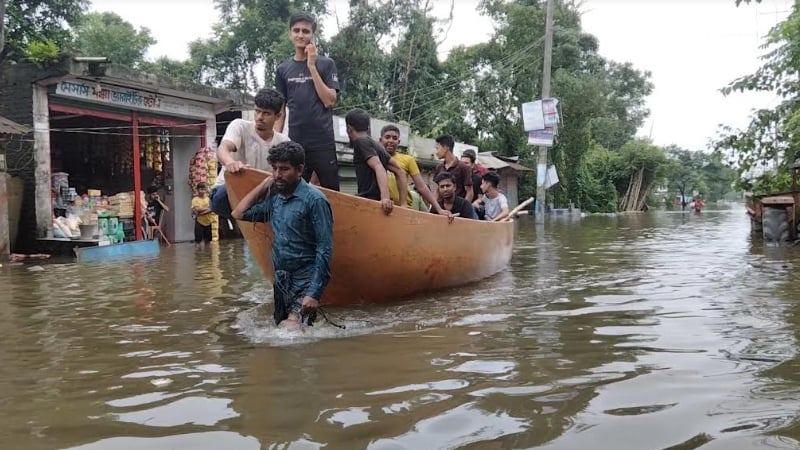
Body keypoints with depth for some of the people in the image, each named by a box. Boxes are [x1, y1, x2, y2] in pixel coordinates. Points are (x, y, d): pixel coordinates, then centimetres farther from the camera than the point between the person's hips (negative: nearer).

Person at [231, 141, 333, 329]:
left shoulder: (314, 200, -12)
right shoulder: (274, 199, 9)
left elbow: (324, 249, -14)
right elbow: (239, 213, 17)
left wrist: (315, 293, -19)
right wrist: (264, 184, 10)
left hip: (305, 280, -7)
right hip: (280, 280, 7)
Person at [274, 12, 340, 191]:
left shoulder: (326, 64, 4)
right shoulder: (283, 69, 11)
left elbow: (329, 101, -7)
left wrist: (312, 66, -9)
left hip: (323, 142, -2)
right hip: (295, 142, 2)